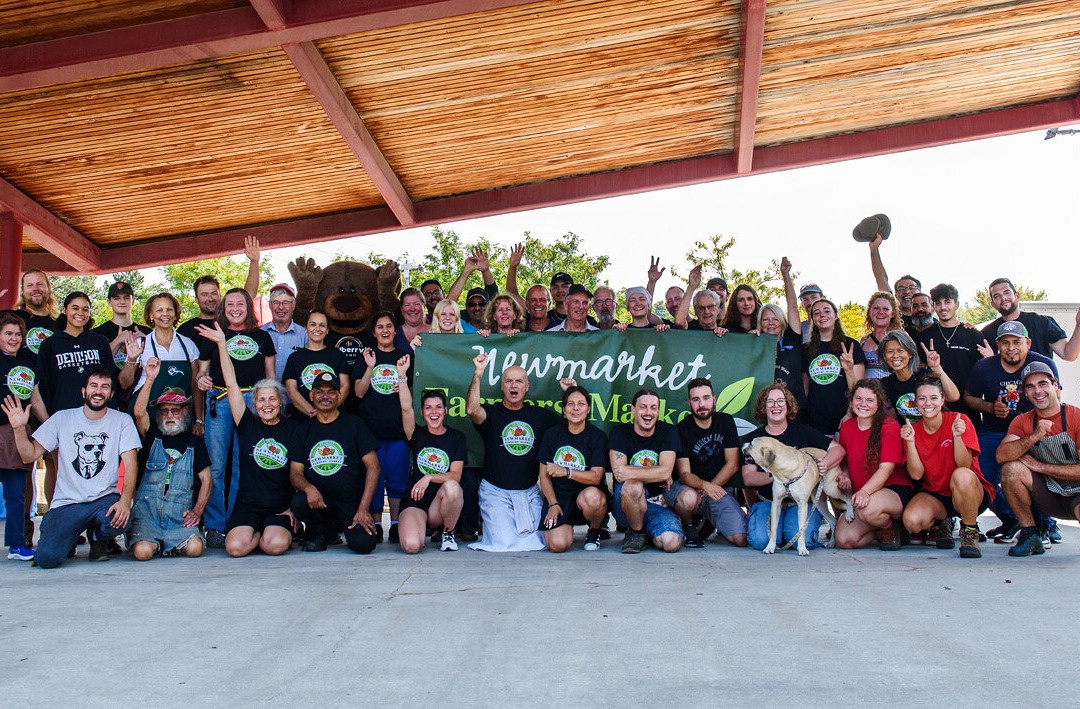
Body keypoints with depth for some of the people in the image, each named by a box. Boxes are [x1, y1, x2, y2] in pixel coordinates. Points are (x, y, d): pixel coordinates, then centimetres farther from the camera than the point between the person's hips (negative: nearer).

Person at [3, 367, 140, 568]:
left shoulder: (122, 421, 3)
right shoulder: (62, 419, 7)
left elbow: (130, 464, -7)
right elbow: (29, 456, 7)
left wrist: (125, 500, -24)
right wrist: (19, 428, -12)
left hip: (105, 499, 0)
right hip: (67, 504, 1)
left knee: (119, 520, -36)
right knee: (47, 558, -22)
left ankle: (98, 538, 4)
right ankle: (69, 538, 18)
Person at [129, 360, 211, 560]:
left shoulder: (194, 442, 15)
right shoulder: (152, 435, 13)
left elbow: (206, 480, 11)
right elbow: (138, 412, -8)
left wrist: (197, 510, -3)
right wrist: (150, 379, -17)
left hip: (180, 515, 1)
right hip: (147, 511, -1)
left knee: (194, 548, -24)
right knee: (143, 551, -26)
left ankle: (170, 544, 9)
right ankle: (155, 543, 10)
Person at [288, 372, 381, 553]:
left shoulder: (353, 424, 3)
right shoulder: (303, 430, 10)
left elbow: (373, 466, -2)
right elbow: (295, 473, 6)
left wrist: (363, 508, -13)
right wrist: (308, 488, -20)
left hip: (353, 502, -1)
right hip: (319, 499, 2)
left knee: (363, 544, -26)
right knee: (299, 502, -32)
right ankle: (324, 531, 2)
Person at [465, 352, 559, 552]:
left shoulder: (539, 415, 9)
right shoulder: (491, 413, -3)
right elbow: (472, 410, -25)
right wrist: (478, 374, -30)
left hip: (530, 492, 4)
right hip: (496, 492, -3)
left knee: (534, 541, -3)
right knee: (505, 543, -13)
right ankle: (485, 522, 19)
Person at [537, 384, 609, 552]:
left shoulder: (597, 436, -2)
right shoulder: (552, 434, 5)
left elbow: (596, 477, -11)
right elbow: (544, 475, 6)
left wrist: (566, 472, -24)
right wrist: (553, 504, -6)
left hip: (587, 492, -1)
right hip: (558, 497, 2)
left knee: (591, 497, -39)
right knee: (557, 545, -22)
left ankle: (594, 532, -3)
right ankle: (567, 526, 17)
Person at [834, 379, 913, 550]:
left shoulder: (890, 426, -10)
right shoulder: (847, 427, 8)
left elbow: (886, 468, -19)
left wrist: (865, 491, -34)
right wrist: (845, 475, -3)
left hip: (896, 491, -6)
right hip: (859, 496, 6)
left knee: (869, 508, -40)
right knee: (844, 540, -17)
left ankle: (890, 528, -3)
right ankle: (880, 527, 14)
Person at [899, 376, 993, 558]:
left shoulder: (959, 421, -10)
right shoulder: (913, 430, -1)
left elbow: (964, 465, -18)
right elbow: (916, 474, -10)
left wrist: (957, 436, -34)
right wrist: (910, 442, -21)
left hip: (972, 493, -2)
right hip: (934, 495, 3)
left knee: (962, 475, -38)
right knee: (911, 521, -29)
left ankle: (970, 533, -13)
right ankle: (940, 524, 10)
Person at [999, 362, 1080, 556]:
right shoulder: (1022, 422, 1)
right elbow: (1001, 456, -16)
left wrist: (1040, 466, -14)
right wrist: (1034, 436, -29)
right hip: (1050, 495, 4)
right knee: (1011, 469, -22)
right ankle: (1030, 536, -8)